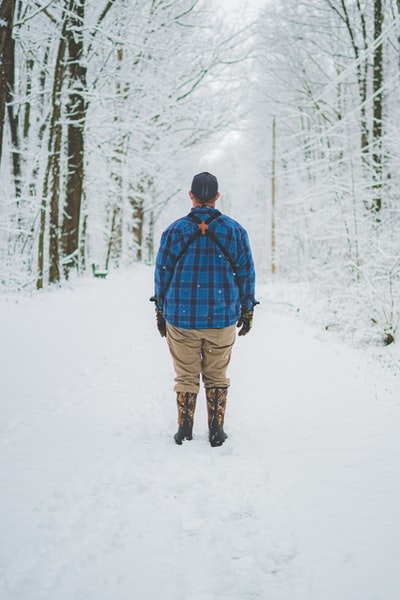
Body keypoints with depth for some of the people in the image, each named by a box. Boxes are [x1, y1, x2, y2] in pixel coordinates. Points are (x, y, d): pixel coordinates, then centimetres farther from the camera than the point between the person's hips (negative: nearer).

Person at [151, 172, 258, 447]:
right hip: (222, 318, 1)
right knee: (216, 376, 13)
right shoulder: (235, 230, 0)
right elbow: (246, 273, 3)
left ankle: (185, 431, 12)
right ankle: (216, 431, 14)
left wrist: (160, 310, 11)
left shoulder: (175, 230, -3)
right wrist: (247, 310, 12)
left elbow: (162, 272, 1)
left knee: (186, 375, 10)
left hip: (181, 318, 0)